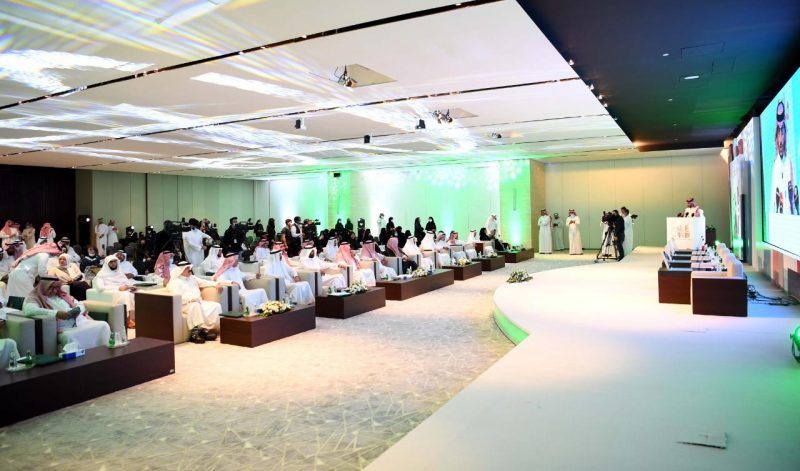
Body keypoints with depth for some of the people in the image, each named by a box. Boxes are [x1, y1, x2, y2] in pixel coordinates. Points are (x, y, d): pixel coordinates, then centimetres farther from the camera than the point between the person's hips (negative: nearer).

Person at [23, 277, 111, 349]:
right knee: (69, 337, -40)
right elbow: (28, 310, -19)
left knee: (103, 325, -20)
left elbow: (80, 305, 25)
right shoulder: (35, 298, 4)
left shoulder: (61, 294, 22)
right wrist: (56, 313, -25)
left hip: (82, 322, 6)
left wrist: (77, 309, -2)